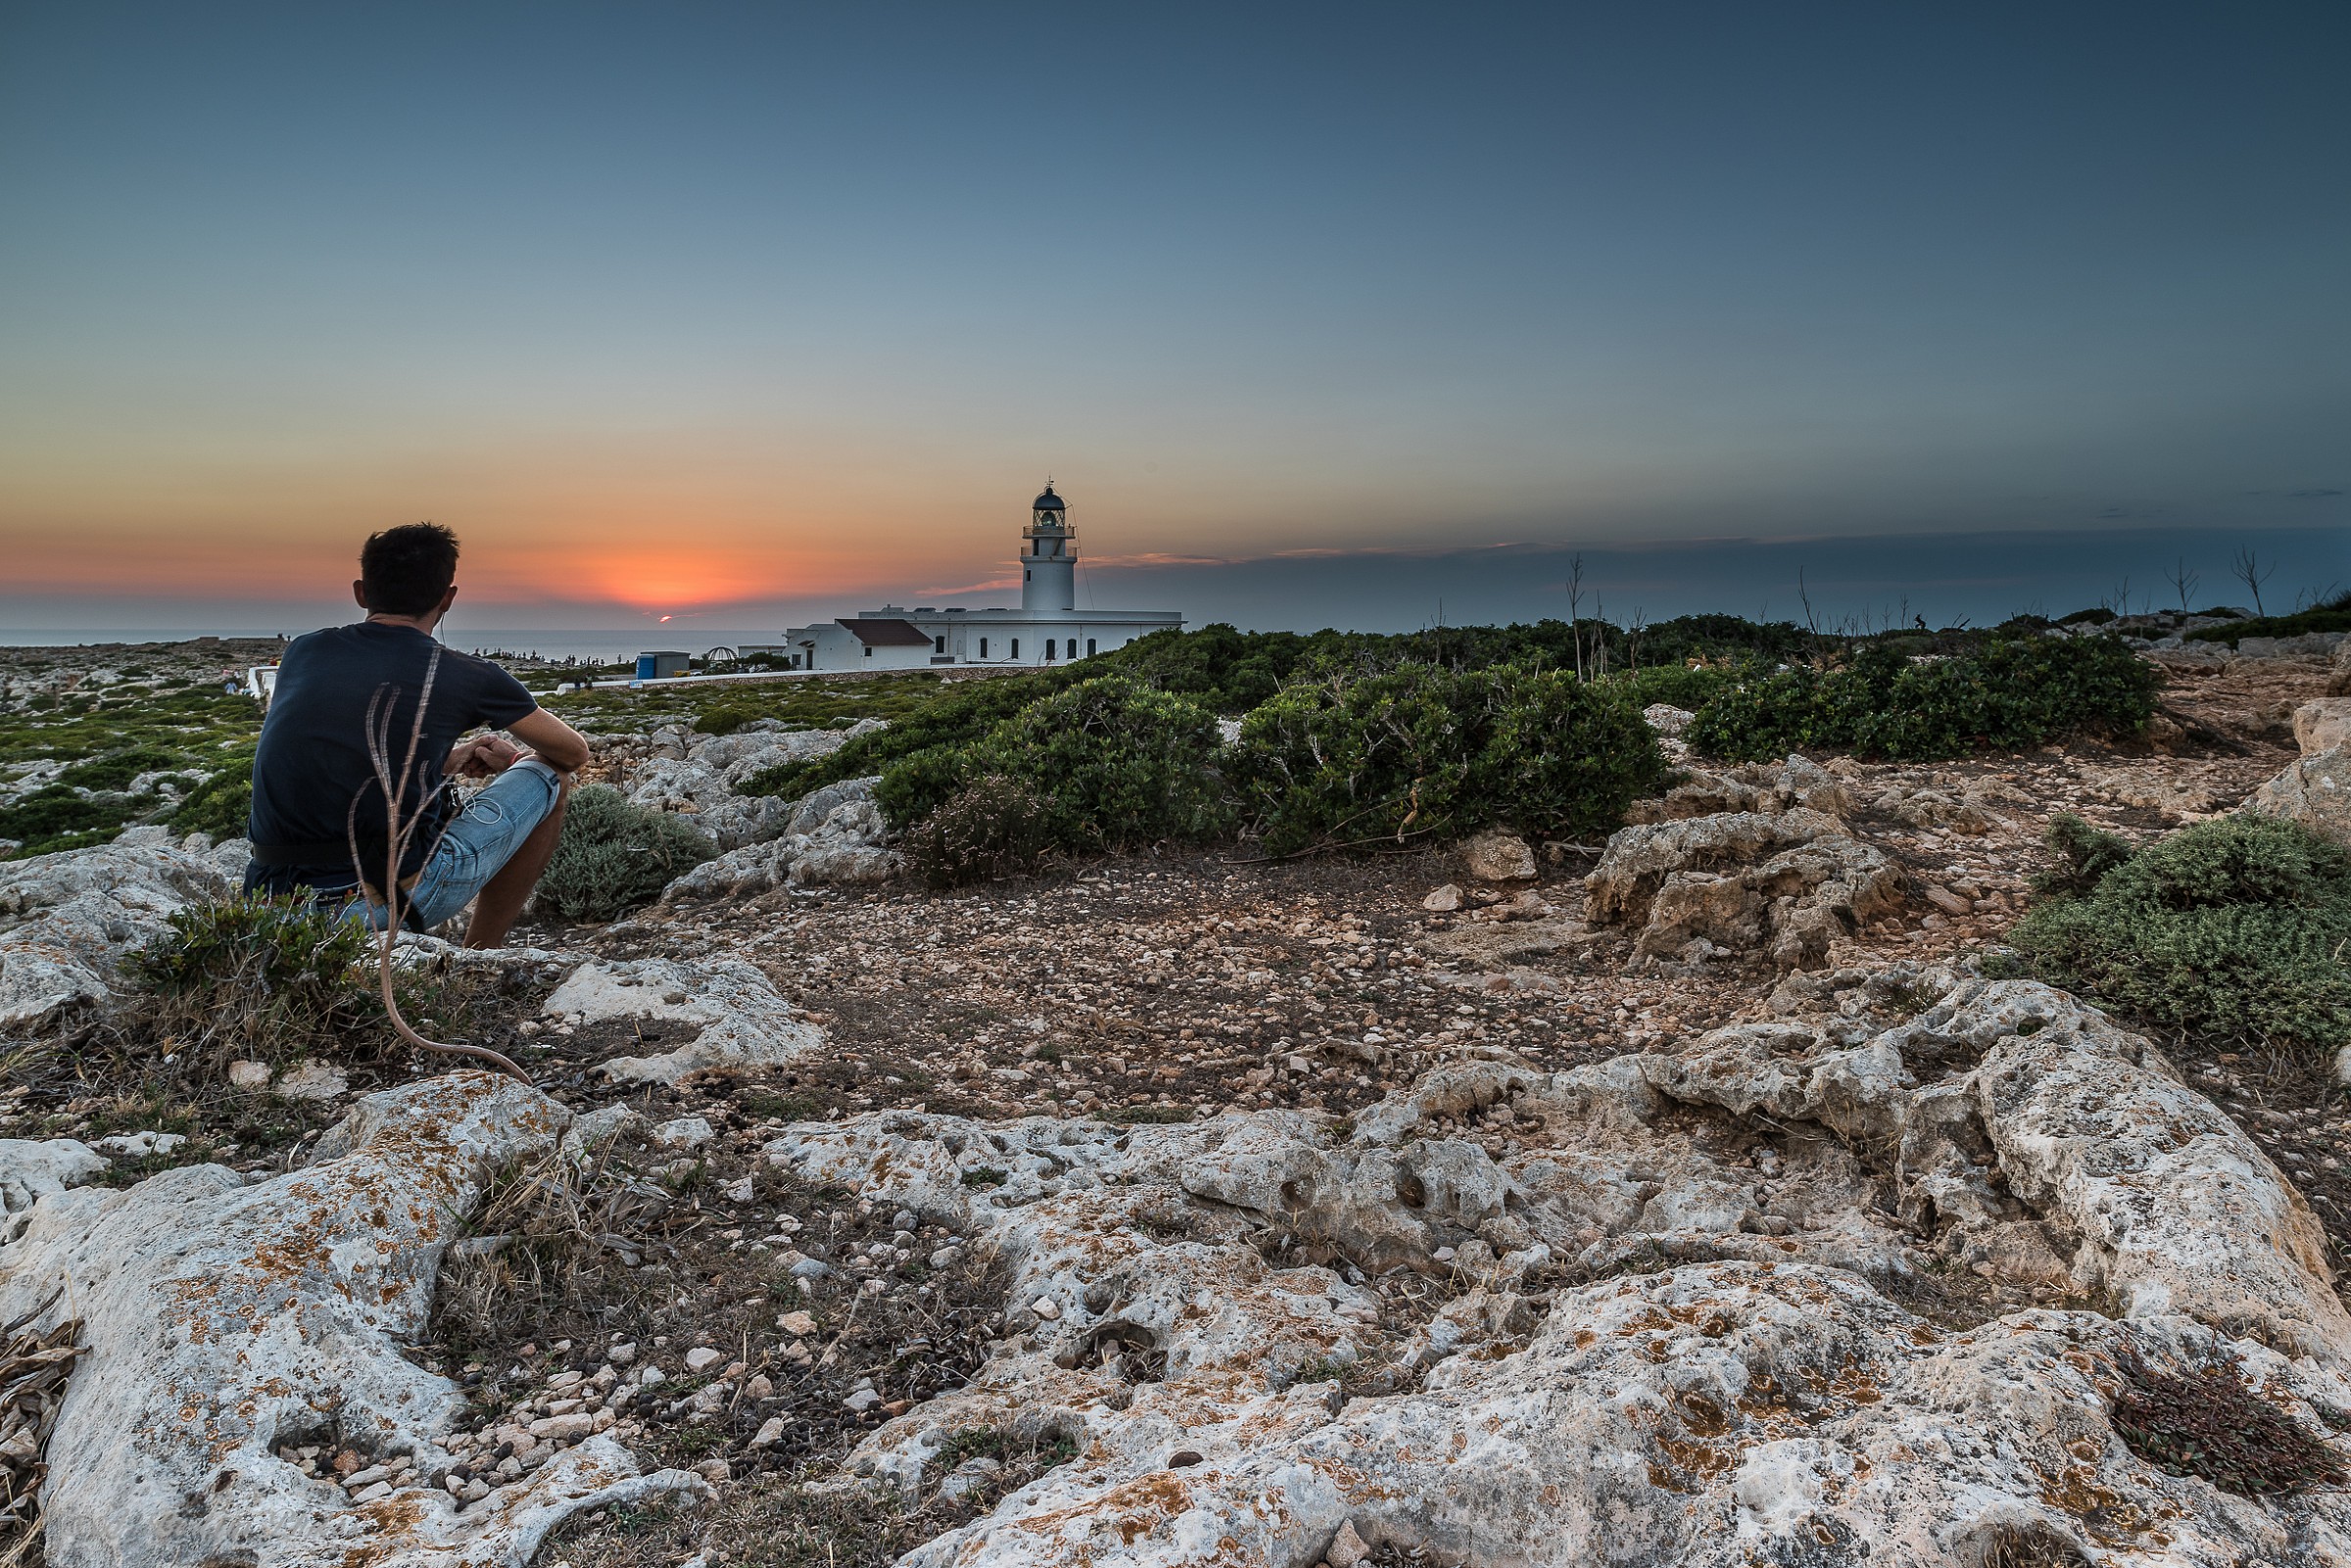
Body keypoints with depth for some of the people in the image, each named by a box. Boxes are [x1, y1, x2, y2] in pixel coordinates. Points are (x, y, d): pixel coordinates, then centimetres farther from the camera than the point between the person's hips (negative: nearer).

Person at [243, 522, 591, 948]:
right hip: (392, 905, -6)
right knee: (550, 777, 15)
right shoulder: (466, 676, -2)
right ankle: (483, 955, 18)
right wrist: (514, 761, 36)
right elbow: (574, 752, 14)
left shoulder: (303, 652, 10)